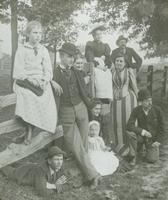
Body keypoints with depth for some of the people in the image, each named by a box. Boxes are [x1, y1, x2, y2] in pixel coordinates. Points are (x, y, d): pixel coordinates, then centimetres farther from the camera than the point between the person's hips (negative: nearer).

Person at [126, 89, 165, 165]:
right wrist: (143, 131, -34)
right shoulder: (136, 110, -20)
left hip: (153, 137, 0)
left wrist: (158, 141, -10)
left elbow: (161, 127, -8)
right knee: (130, 133, -32)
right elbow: (129, 126, -27)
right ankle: (133, 156, -12)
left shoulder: (157, 110, -20)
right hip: (141, 135, 0)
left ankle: (150, 147, 28)